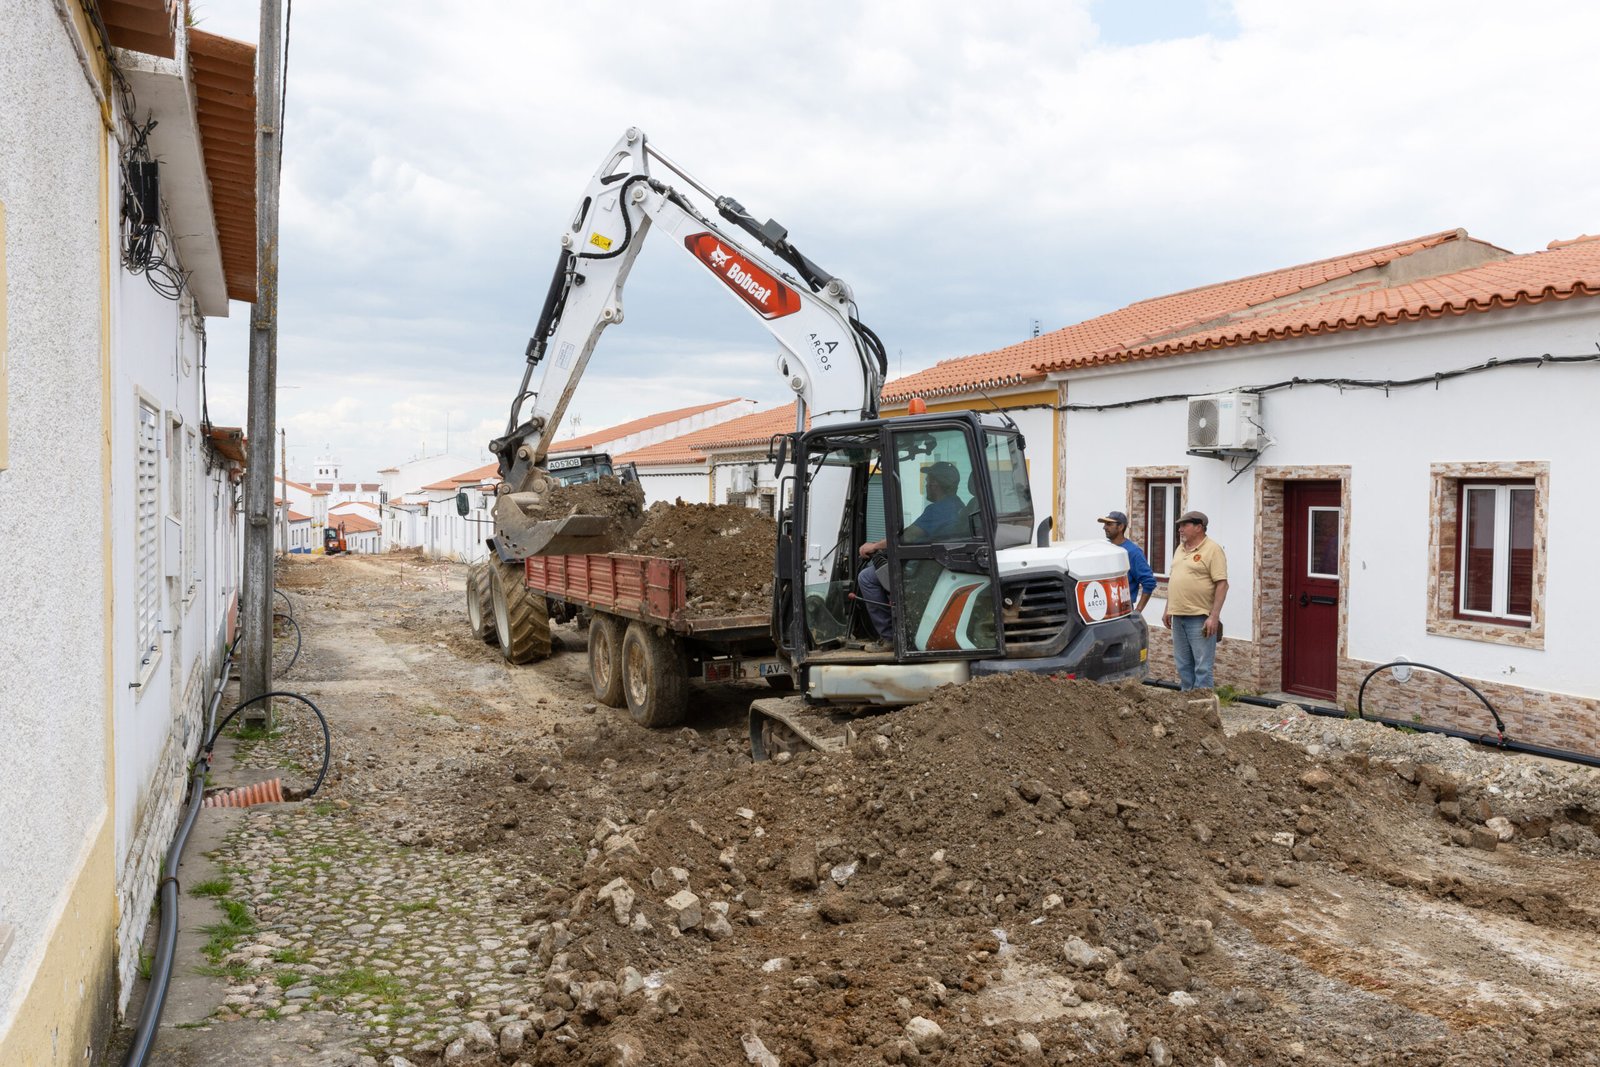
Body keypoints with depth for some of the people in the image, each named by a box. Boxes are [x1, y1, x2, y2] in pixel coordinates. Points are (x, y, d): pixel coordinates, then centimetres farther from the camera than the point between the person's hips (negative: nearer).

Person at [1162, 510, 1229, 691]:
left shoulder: (1212, 550, -9)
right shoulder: (1179, 549, 15)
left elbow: (1222, 584, -14)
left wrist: (1214, 616, -19)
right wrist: (1168, 610, 18)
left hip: (1200, 618, -8)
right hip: (1178, 616, 8)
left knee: (1202, 667, -5)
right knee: (1184, 665, 13)